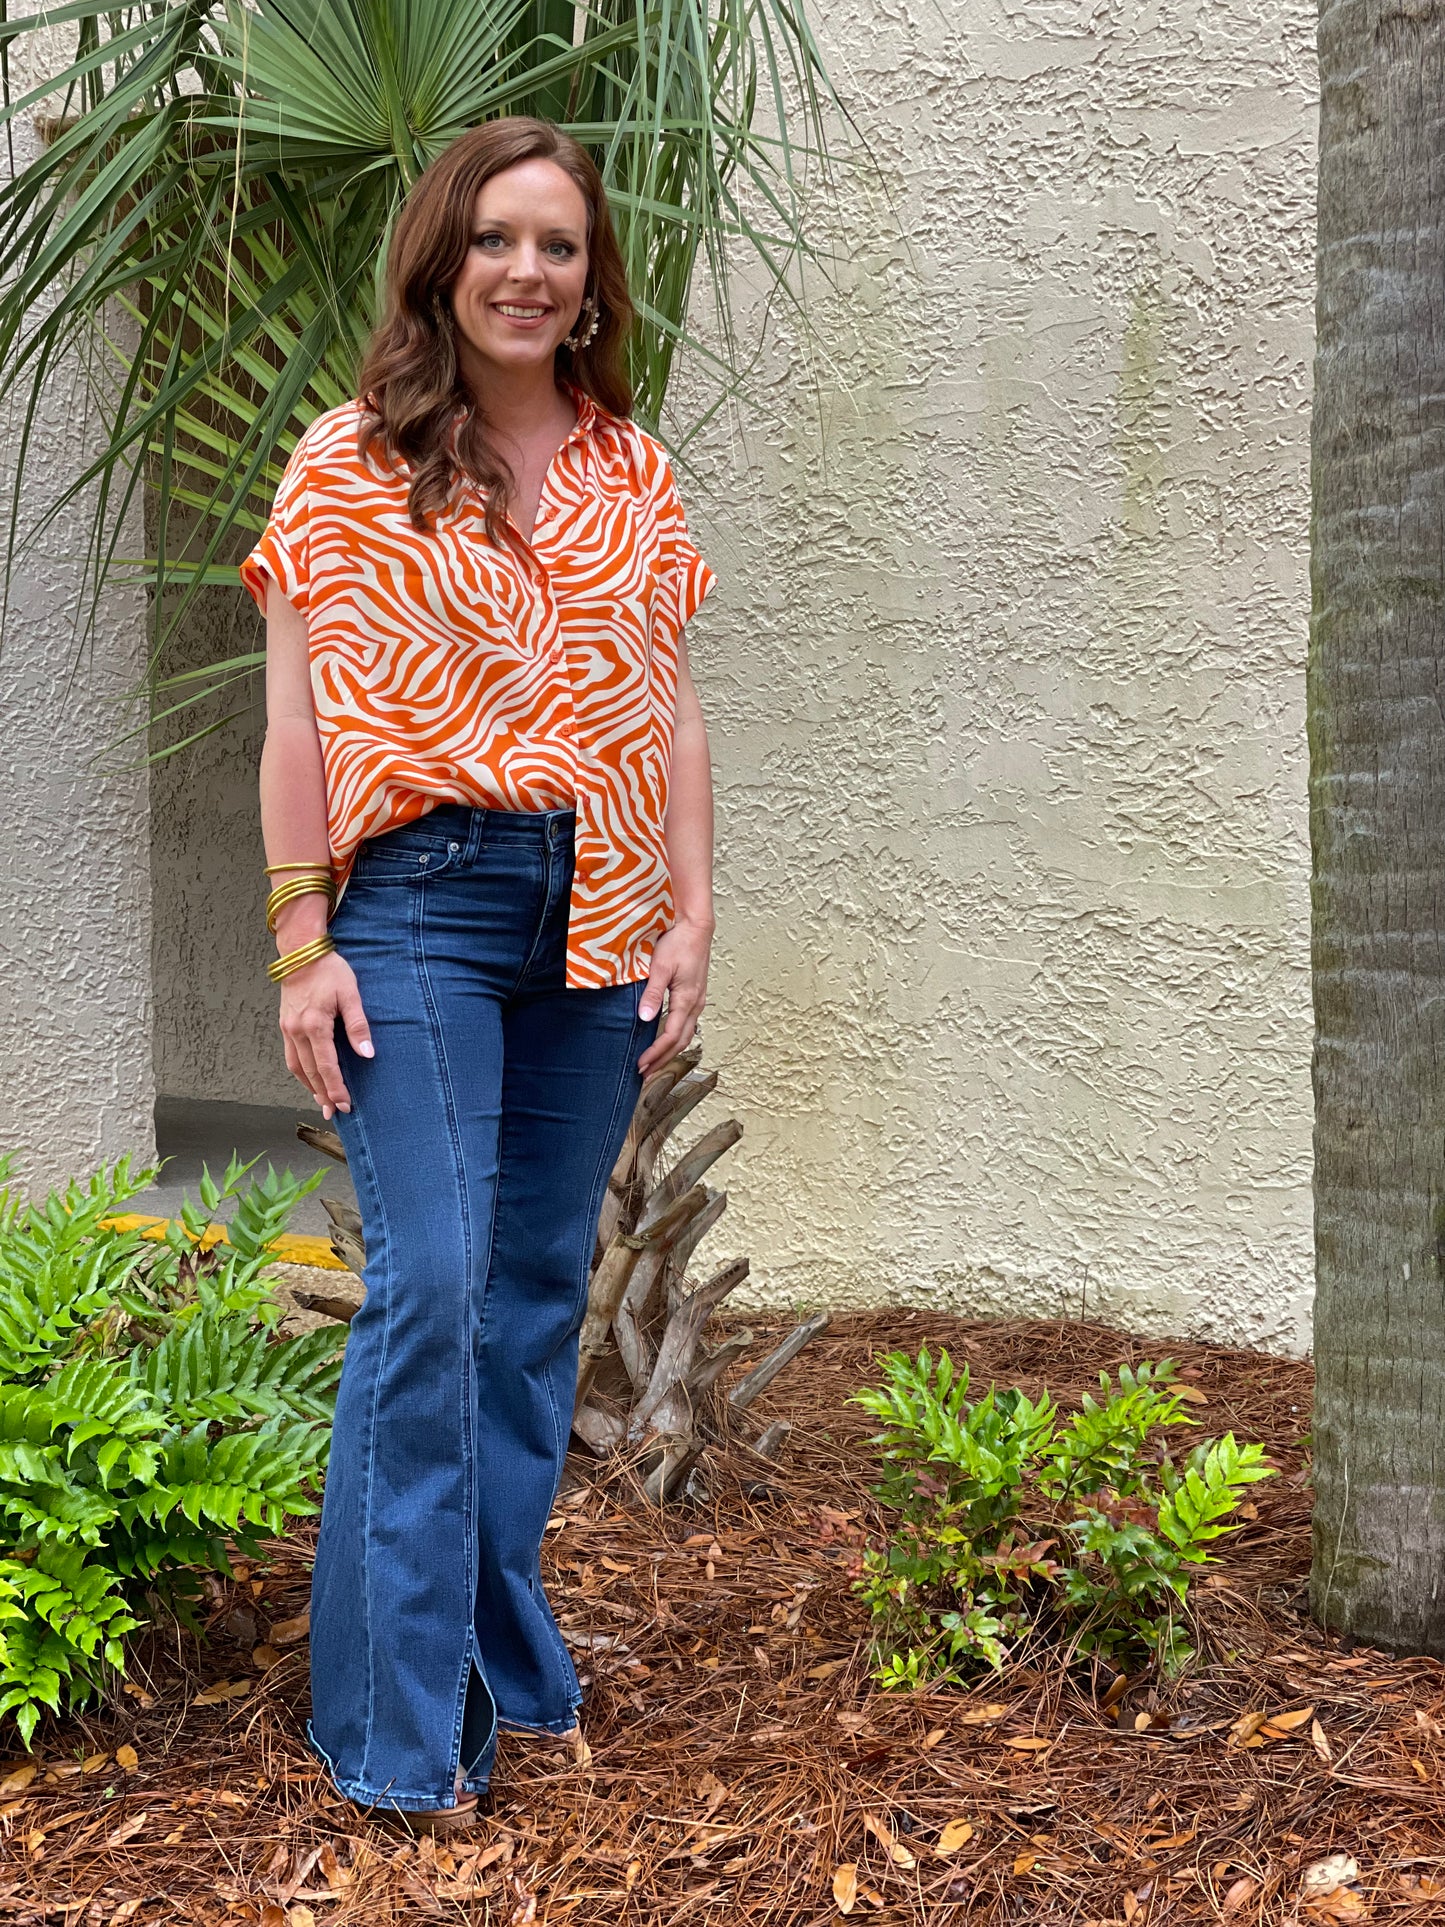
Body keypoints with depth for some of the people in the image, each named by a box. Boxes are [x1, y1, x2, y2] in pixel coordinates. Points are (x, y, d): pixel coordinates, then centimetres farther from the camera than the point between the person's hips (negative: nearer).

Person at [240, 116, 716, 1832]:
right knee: (429, 1288, -10)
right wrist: (302, 946, -8)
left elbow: (671, 708, 13)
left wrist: (689, 916, 5)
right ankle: (399, 1728, -3)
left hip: (597, 921, 5)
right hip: (421, 906, -4)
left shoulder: (631, 474, 12)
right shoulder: (350, 466, 0)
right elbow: (301, 716, -3)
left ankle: (505, 1652, 23)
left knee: (544, 1286, 10)